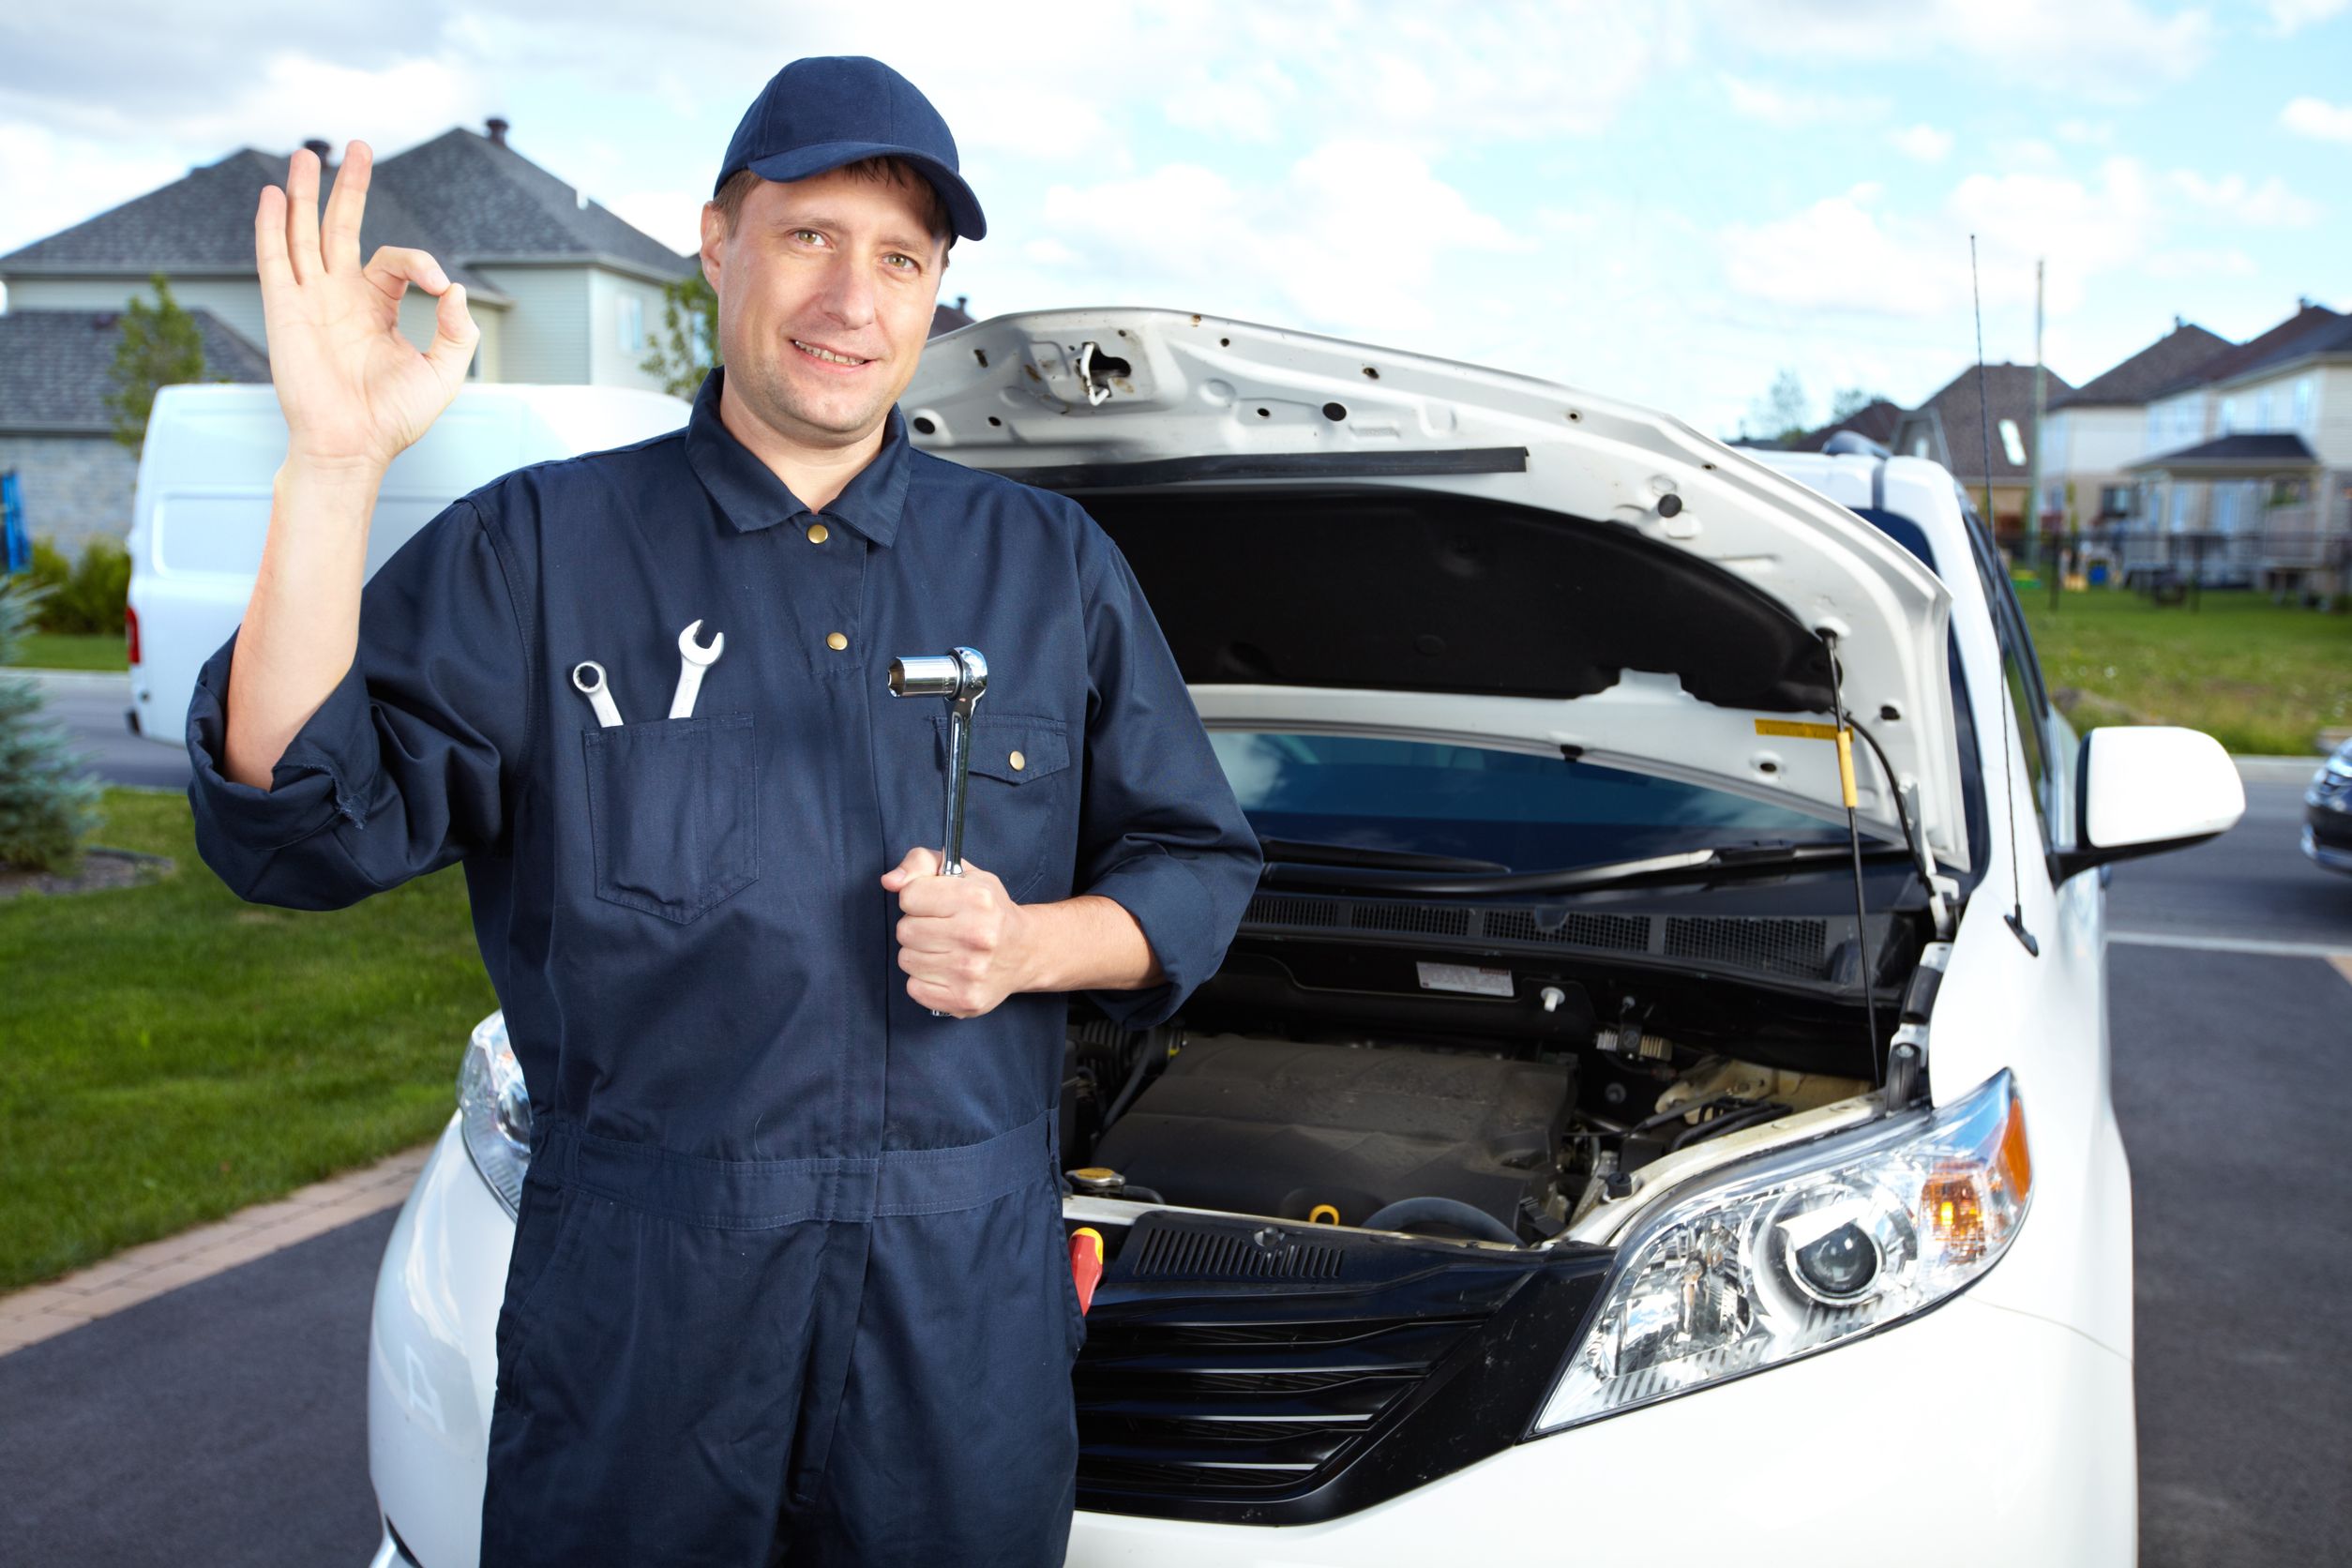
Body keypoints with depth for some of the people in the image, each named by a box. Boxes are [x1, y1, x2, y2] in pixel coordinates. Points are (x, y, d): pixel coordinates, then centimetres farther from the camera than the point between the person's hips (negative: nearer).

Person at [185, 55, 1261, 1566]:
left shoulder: (1054, 564, 8)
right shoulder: (541, 548, 1)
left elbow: (1199, 864, 11)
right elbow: (302, 831, -9)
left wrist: (1028, 944, -9)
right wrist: (334, 466, -19)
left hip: (970, 1287, 2)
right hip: (634, 1286, -1)